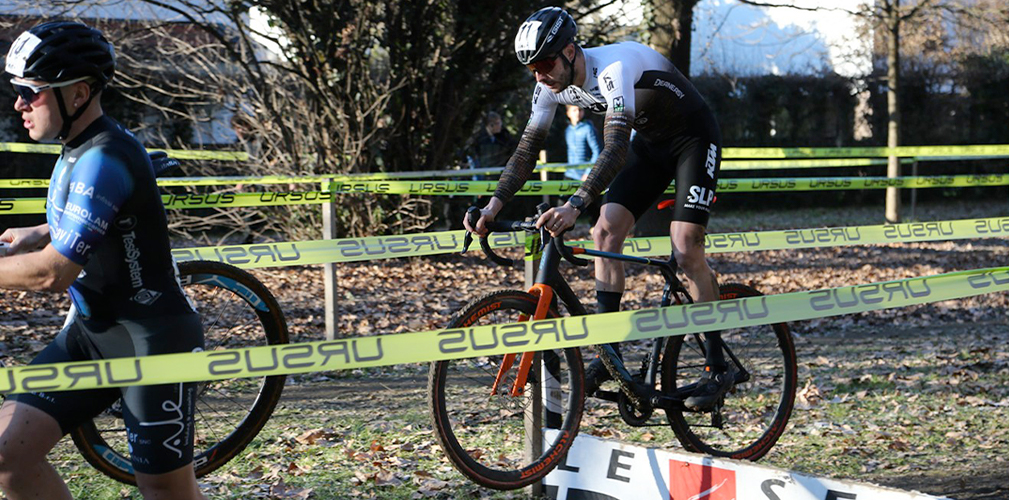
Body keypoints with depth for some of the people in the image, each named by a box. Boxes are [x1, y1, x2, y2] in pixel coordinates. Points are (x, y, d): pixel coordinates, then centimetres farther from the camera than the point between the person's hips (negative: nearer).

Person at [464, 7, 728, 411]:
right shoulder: (552, 85, -11)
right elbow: (527, 151, -5)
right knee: (605, 233, -8)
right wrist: (493, 205, -18)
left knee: (685, 249, -17)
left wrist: (574, 205, -57)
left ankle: (717, 368, -7)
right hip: (649, 142, 8)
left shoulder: (614, 67, -35)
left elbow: (616, 149, -45)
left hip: (693, 138, -7)